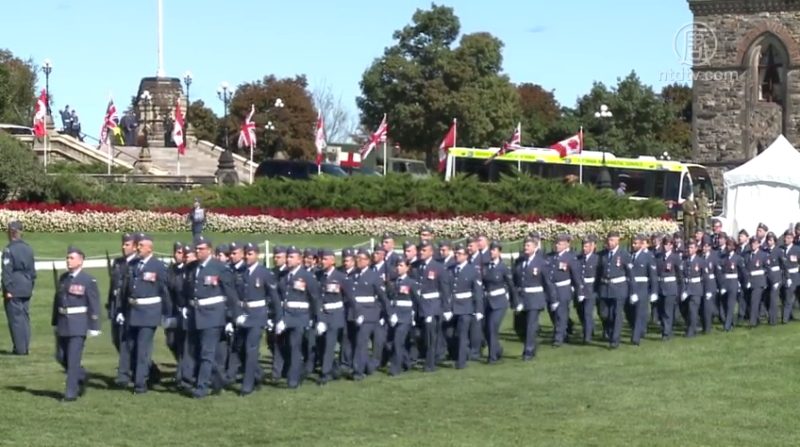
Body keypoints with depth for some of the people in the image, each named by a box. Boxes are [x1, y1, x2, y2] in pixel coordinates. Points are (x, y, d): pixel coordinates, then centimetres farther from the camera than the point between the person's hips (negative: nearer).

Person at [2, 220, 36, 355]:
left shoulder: (9, 249, -13)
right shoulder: (28, 248, 9)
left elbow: (7, 271, -15)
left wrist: (7, 289, -12)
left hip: (13, 290, -7)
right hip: (26, 289, 7)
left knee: (16, 318, -2)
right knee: (25, 316, 12)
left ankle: (20, 348, -2)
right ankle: (25, 347, 14)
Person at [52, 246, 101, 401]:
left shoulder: (89, 280, -9)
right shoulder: (63, 278, 9)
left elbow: (94, 305, -10)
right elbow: (57, 300, 15)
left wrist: (93, 327, -13)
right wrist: (55, 323, 16)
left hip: (79, 324, -6)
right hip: (63, 324, 6)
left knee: (73, 358, -8)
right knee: (61, 357, 9)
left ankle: (71, 392, -2)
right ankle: (81, 377, 31)